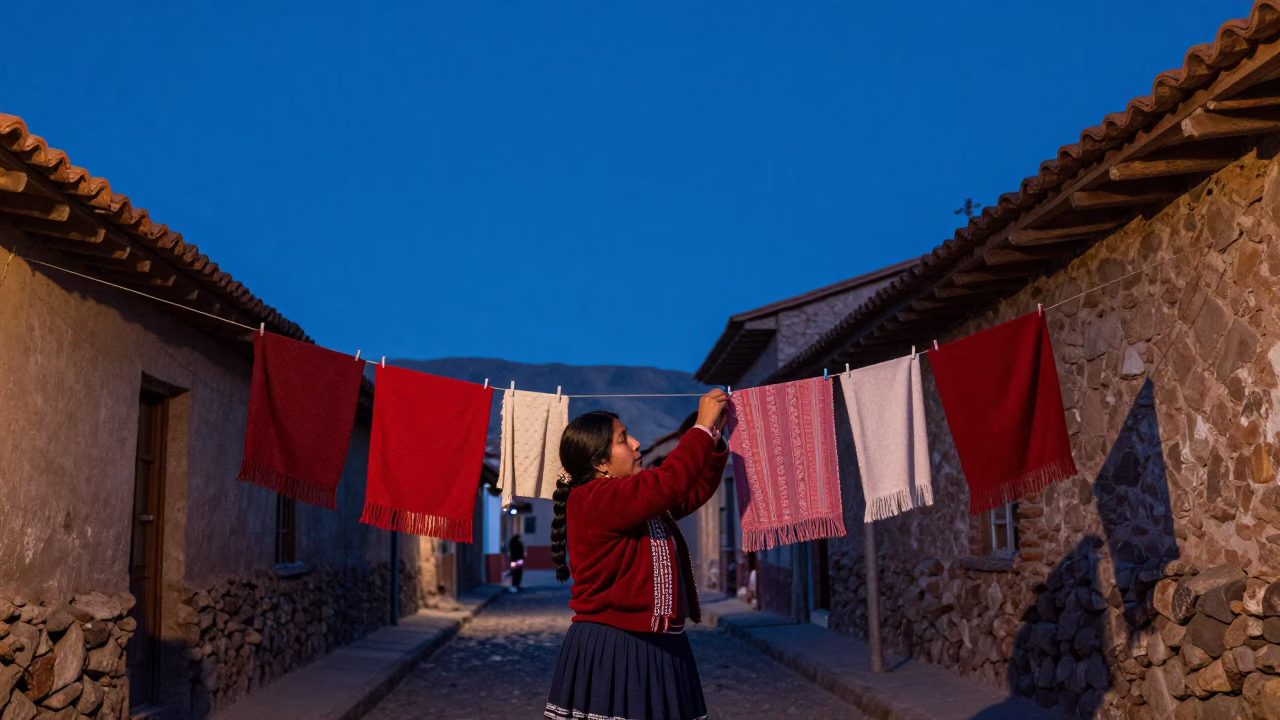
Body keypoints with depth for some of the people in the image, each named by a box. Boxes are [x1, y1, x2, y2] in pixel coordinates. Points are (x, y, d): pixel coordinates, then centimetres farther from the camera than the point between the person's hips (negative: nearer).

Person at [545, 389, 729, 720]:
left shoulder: (640, 496, 14)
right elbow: (669, 483, -25)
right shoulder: (593, 500, -16)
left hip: (656, 646, 9)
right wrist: (702, 428, -15)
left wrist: (713, 436, 8)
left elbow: (694, 491, 19)